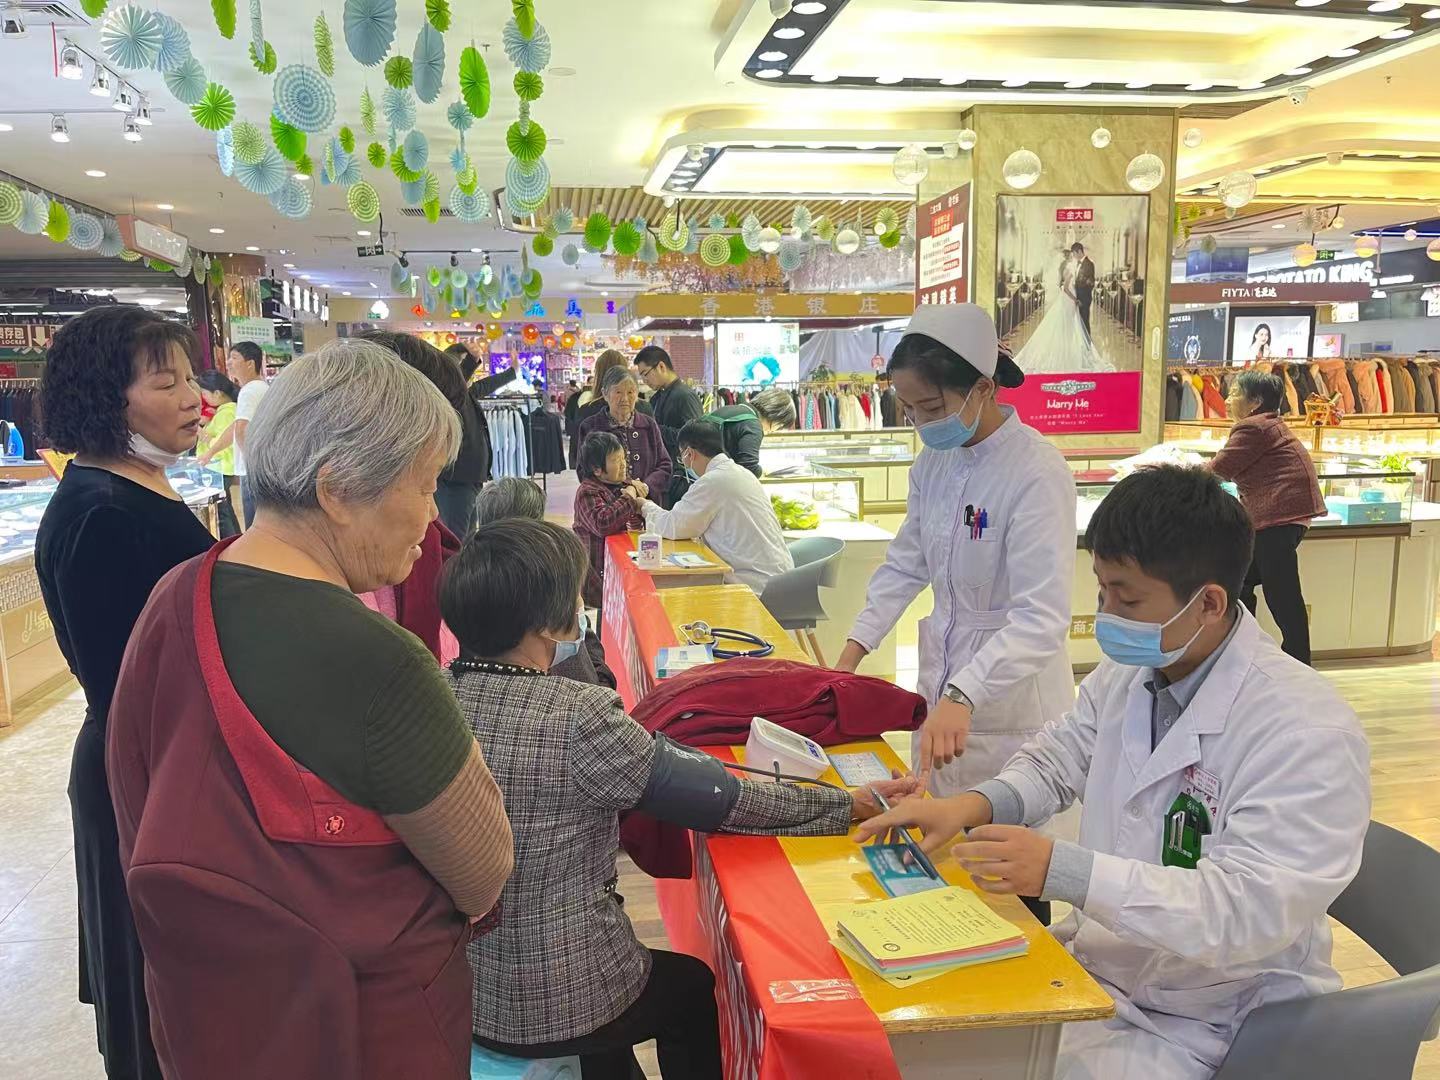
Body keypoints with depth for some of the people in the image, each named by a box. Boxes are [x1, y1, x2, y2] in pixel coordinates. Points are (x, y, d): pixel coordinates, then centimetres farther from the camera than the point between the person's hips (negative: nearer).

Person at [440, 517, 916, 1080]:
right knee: (693, 987, 27)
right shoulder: (577, 718, -27)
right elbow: (719, 797, -21)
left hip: (452, 987, 5)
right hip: (556, 1008, -5)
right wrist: (851, 804, -9)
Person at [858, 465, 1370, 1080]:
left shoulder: (1306, 733, -23)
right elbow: (1056, 760, 12)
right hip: (1089, 963, 6)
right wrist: (972, 806, -9)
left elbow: (1250, 910, -29)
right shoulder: (1128, 671, -1)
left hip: (1198, 1024, -6)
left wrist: (1060, 870, -36)